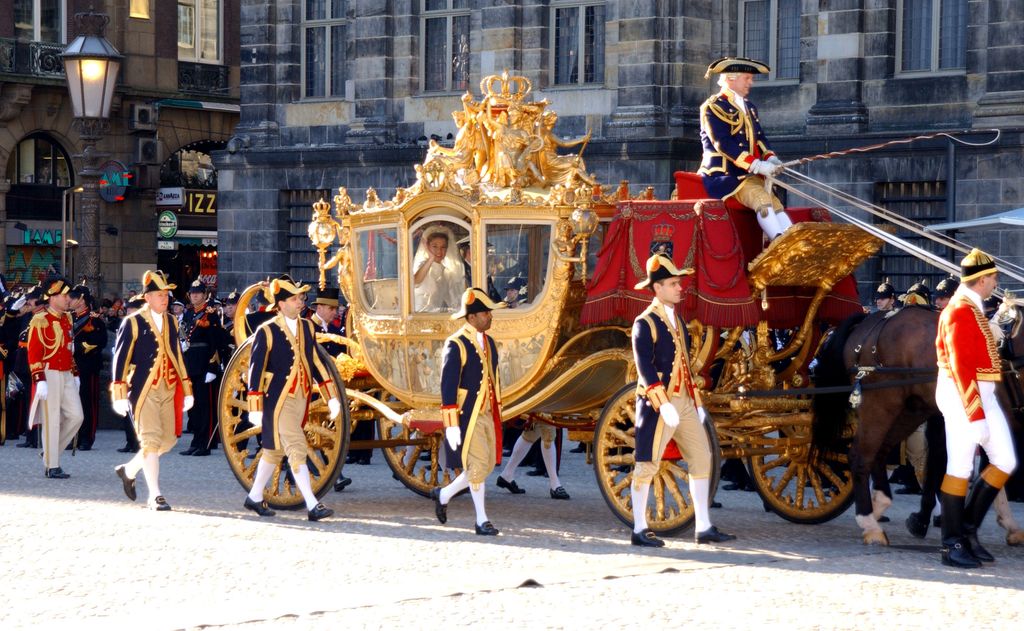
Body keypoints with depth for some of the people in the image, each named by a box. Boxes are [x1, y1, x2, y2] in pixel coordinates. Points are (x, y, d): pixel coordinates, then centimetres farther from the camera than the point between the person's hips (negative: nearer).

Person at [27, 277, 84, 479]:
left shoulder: (67, 319, 13)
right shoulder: (40, 321, -11)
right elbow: (34, 353, -14)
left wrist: (75, 374, 20)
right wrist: (40, 381, -19)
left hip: (67, 376, 7)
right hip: (49, 376, -7)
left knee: (76, 416, 3)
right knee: (52, 421, -4)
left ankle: (51, 451, 19)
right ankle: (52, 467, 1)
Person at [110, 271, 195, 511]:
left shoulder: (172, 322, 13)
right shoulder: (133, 322, -5)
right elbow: (120, 359, -6)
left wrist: (187, 390, 16)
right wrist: (119, 396, -11)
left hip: (168, 390, 6)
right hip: (143, 390, -6)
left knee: (168, 439, 8)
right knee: (151, 440, -9)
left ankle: (129, 471, 29)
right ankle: (155, 496, -5)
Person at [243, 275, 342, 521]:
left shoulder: (307, 327, 9)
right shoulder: (267, 332, -10)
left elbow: (316, 362, 14)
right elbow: (255, 369, -10)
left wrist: (331, 397, 9)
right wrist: (255, 408, -13)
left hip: (301, 398, 7)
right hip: (278, 399, -6)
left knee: (275, 449, 15)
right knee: (296, 449, -11)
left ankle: (255, 498, 28)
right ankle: (312, 506, -12)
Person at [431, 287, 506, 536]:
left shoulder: (489, 342, 12)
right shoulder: (456, 345, -13)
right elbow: (448, 386, -15)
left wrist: (497, 412, 20)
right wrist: (452, 426, -18)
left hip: (487, 415, 8)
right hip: (467, 416, -8)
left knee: (487, 465, 9)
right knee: (477, 465, -6)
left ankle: (444, 495, 27)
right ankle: (482, 520, 5)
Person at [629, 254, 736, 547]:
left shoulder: (677, 320, 16)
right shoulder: (645, 323, -10)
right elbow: (645, 368, -18)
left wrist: (696, 402, 18)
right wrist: (663, 404, -25)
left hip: (684, 402, 8)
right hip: (659, 403, -8)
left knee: (702, 459, 4)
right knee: (647, 464, -2)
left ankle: (703, 528, 8)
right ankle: (639, 530, 5)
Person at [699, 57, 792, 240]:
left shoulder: (749, 107, 20)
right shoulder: (713, 107, -8)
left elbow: (759, 137, 20)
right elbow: (723, 144, -18)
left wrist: (770, 157, -5)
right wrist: (757, 165, -24)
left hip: (750, 174, 8)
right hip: (725, 175, -8)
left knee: (775, 204, -10)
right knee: (762, 199, -26)